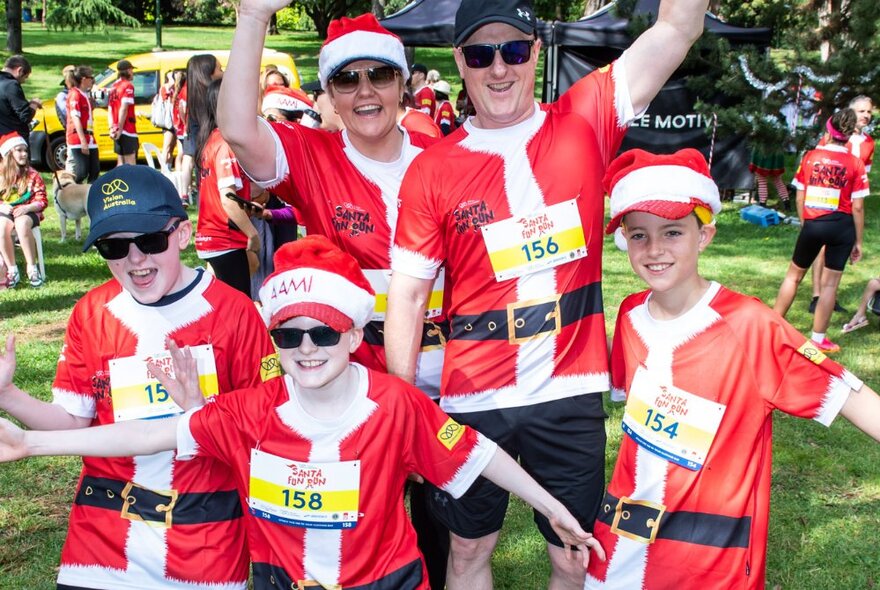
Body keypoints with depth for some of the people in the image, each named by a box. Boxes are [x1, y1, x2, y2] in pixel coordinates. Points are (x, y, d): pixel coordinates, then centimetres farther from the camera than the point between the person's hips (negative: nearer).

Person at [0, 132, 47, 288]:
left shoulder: (32, 175, 4)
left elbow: (42, 201, 0)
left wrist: (26, 208, -19)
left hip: (27, 212, -1)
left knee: (22, 224, -38)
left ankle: (31, 267, -26)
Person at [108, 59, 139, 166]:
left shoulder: (114, 86, 16)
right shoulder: (128, 86, -9)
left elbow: (110, 109, 13)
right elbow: (123, 109, -18)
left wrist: (112, 127, 9)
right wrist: (120, 129, -17)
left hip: (118, 131, 8)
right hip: (127, 130, -8)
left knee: (121, 163, 12)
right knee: (130, 164, -10)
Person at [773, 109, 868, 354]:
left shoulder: (810, 157, -1)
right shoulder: (855, 164, -5)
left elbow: (800, 198, 2)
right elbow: (857, 207, -5)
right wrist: (858, 241, 3)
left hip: (813, 223, 1)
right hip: (842, 227, -1)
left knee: (794, 274, 17)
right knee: (830, 283, 7)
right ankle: (818, 339, 12)